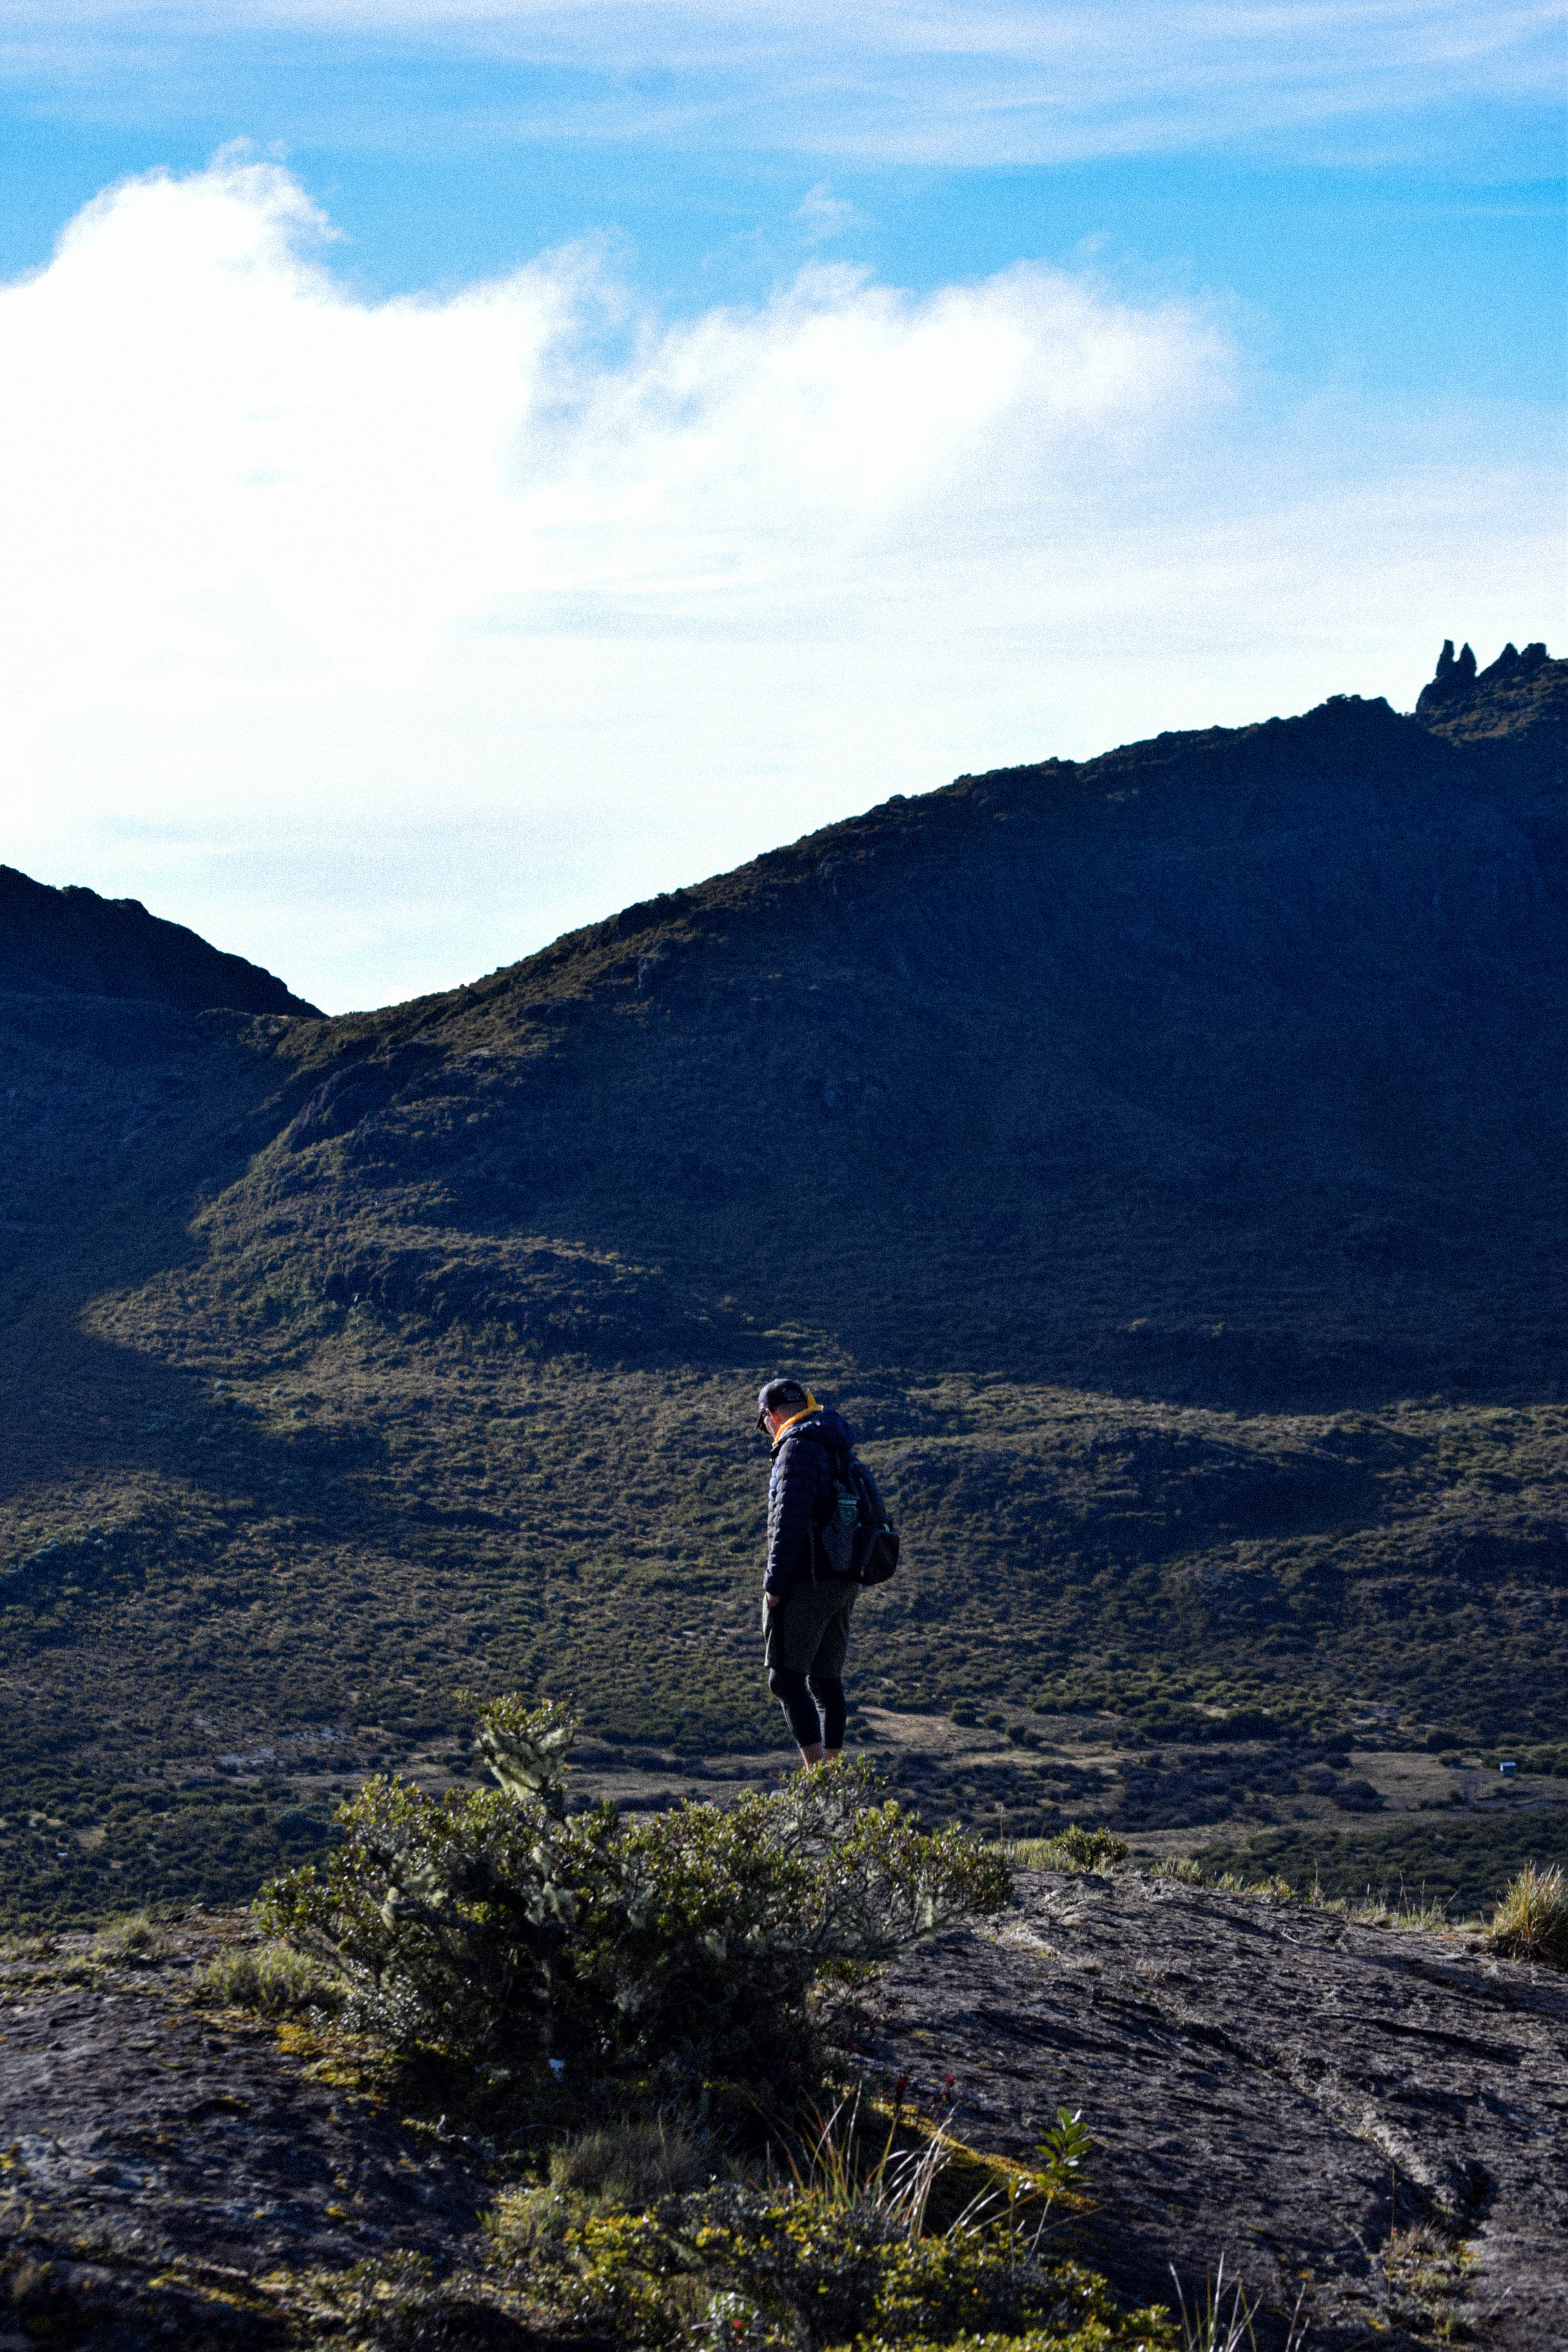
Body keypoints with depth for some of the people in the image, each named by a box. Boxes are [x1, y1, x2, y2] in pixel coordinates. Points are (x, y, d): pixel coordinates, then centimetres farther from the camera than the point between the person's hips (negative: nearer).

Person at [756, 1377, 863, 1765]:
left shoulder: (798, 1447, -12)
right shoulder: (839, 1451, 17)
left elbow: (791, 1519, -20)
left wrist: (775, 1583, -18)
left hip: (804, 1583, -9)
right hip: (843, 1583, 9)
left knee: (786, 1678, -7)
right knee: (826, 1679, 13)